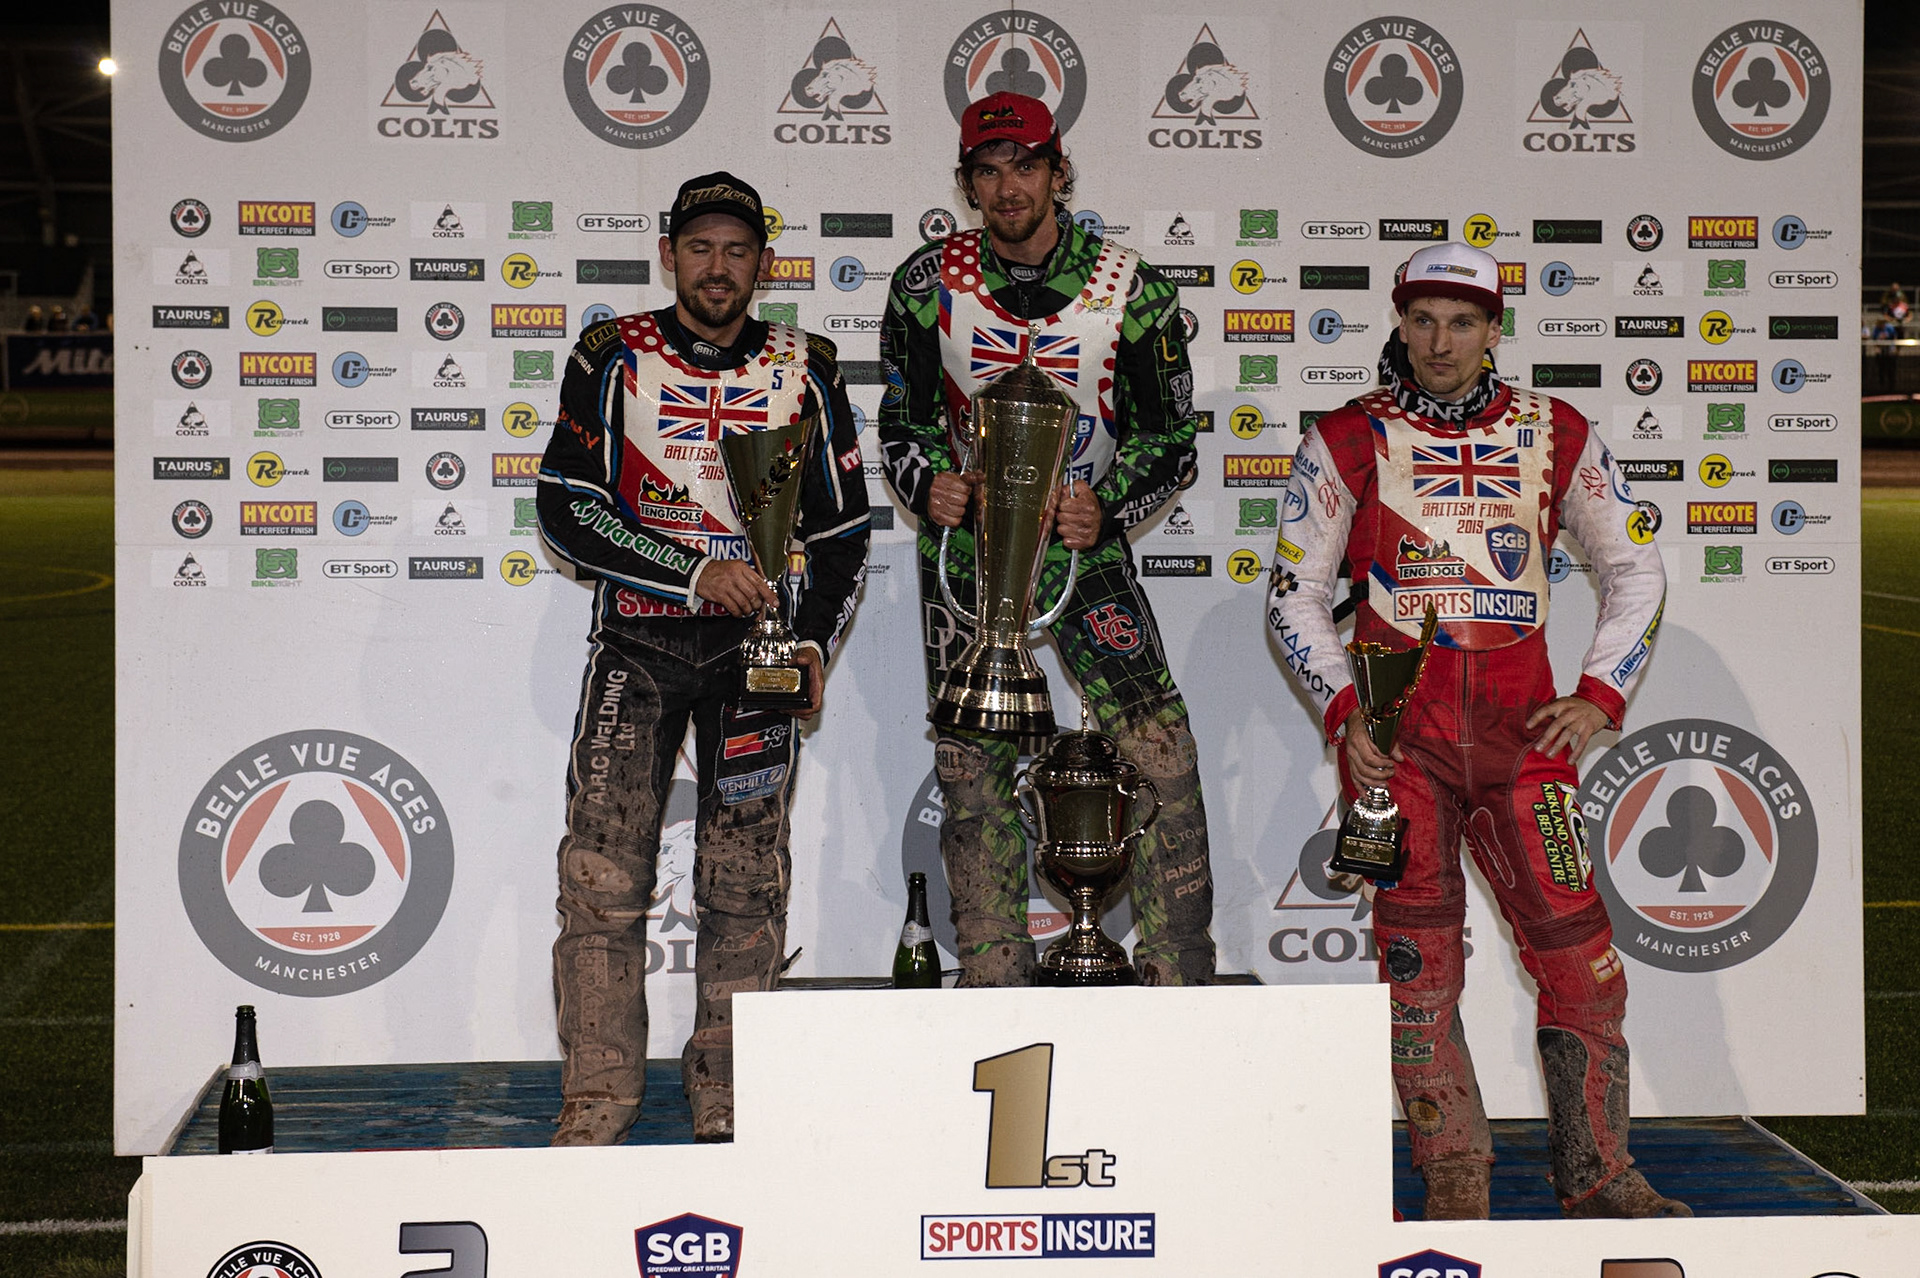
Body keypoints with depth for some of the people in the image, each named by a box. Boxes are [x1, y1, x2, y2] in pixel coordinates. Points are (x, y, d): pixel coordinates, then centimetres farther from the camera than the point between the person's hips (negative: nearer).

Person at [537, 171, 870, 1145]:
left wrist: (813, 640, -5)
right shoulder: (614, 359, 0)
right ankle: (598, 1094, 0)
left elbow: (842, 527, 10)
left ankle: (728, 1099, 8)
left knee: (745, 881, 1)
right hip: (636, 637, -1)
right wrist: (697, 573, -15)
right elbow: (564, 511, -6)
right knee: (603, 873, -7)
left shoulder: (803, 371, 5)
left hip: (756, 643, 1)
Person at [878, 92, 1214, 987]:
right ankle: (994, 991, 10)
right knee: (973, 783, 1)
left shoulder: (1131, 291, -7)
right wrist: (927, 485, -17)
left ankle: (1180, 988, -5)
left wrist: (1107, 507, -20)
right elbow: (901, 419, 5)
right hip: (966, 550, 1)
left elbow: (1172, 440, -2)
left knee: (1164, 758, -13)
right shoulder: (927, 285, -4)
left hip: (1085, 551, -1)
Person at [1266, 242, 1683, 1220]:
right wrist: (1341, 712, -5)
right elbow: (1294, 593, 7)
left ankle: (1596, 1174, 8)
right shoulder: (1348, 441, 3)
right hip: (1397, 721, -1)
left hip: (1519, 719, 1)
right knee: (1418, 949, -3)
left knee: (1578, 942, -3)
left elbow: (1635, 569, 16)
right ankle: (1453, 1181, 5)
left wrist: (1600, 694, 4)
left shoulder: (1555, 436, 8)